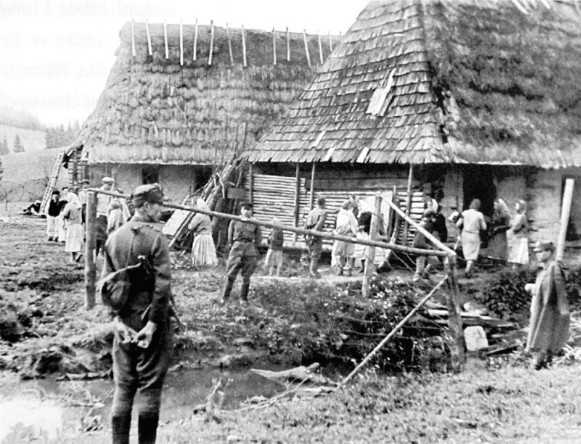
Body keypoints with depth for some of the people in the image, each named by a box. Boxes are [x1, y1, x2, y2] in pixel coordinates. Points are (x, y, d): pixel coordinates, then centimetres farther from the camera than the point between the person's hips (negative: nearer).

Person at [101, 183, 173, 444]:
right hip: (150, 319, -5)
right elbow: (162, 285, -18)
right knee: (149, 385, 6)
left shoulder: (114, 238, 4)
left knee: (123, 385, 13)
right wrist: (153, 323, -14)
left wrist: (117, 318, 0)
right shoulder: (155, 238, -13)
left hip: (125, 321, 5)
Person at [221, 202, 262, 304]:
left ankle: (243, 298, 14)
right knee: (231, 274, -4)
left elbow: (259, 238, 12)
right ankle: (225, 297, 2)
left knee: (246, 276, 3)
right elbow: (230, 235, 13)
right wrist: (233, 245, 10)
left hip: (250, 250, 0)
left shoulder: (254, 223, 5)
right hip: (237, 246, 0)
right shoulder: (234, 221, 6)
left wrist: (252, 247, 9)